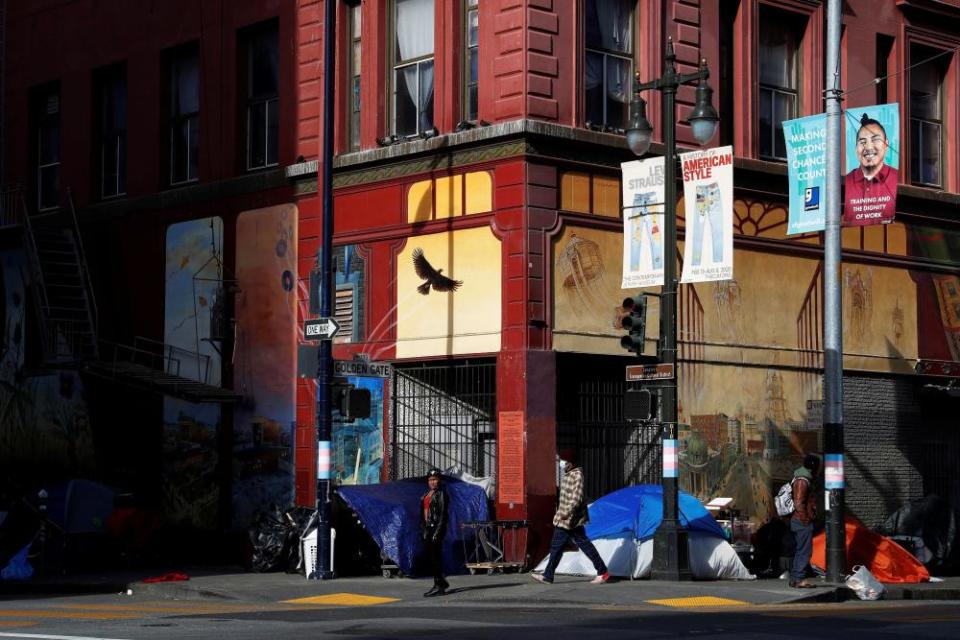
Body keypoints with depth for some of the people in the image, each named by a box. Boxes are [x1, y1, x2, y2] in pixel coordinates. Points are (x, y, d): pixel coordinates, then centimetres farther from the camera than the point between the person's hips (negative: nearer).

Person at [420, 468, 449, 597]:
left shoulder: (441, 494, -7)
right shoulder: (426, 495, 17)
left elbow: (443, 515, -14)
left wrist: (437, 532, -20)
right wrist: (423, 530, 13)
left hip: (436, 527, -8)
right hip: (428, 528, 8)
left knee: (435, 557, -9)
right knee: (430, 557, 11)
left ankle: (438, 586, -7)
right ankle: (442, 582, 23)